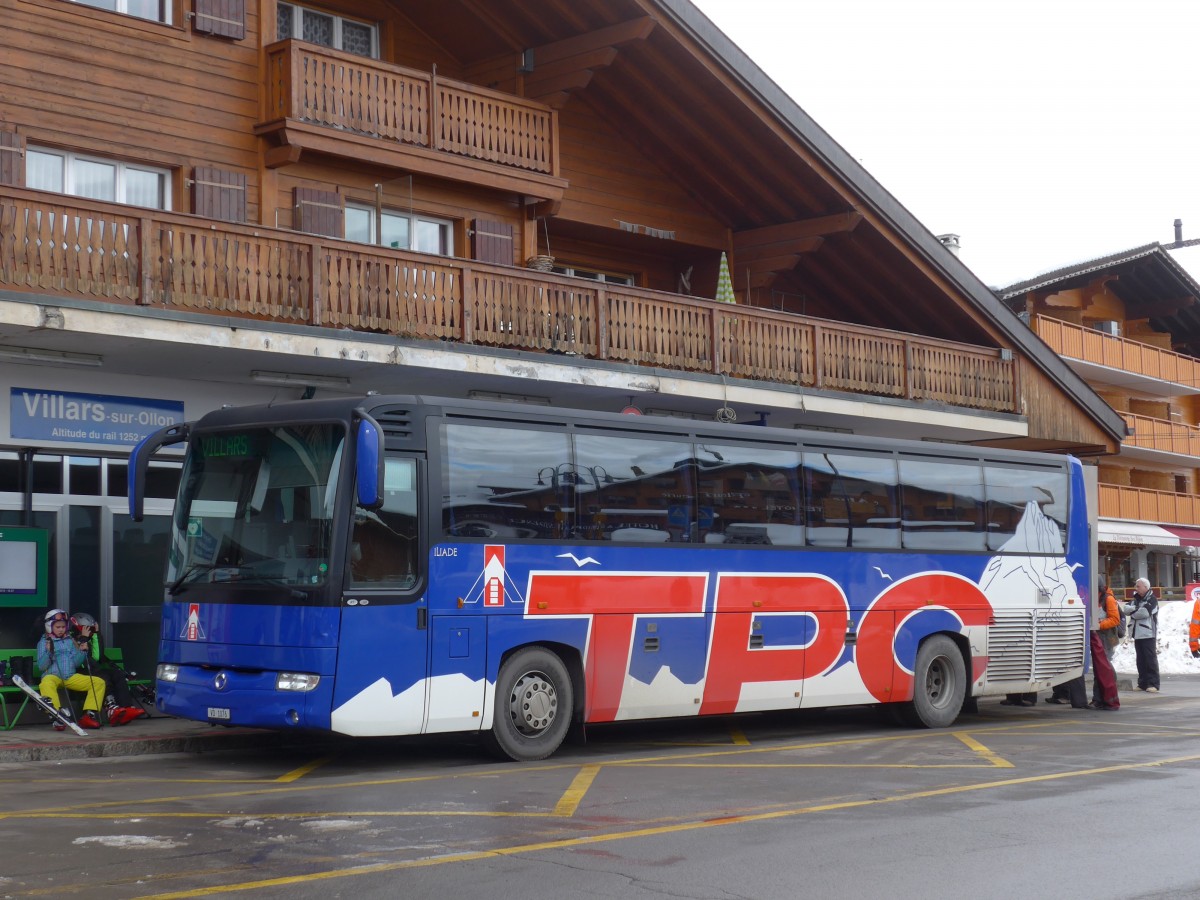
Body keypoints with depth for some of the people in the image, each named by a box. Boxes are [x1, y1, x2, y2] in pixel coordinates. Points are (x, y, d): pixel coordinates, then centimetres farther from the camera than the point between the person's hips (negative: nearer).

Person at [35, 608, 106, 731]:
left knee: (99, 682, -12)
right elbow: (41, 666, -2)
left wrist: (82, 651, -1)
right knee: (46, 684, -41)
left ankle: (88, 716, -17)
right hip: (52, 676, -5)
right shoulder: (43, 643, 8)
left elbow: (76, 663, 15)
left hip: (71, 677, 5)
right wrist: (48, 652, -17)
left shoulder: (70, 641, 20)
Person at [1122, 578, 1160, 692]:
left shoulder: (1152, 599, -5)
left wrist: (1133, 612, -4)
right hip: (1137, 634, 7)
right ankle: (1143, 683, 14)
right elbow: (1126, 609, 3)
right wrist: (1136, 609, -16)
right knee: (1140, 660, 9)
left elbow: (1145, 612, -19)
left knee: (1150, 659, -7)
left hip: (1148, 634, -7)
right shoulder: (1136, 599, 17)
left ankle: (1153, 684, -6)